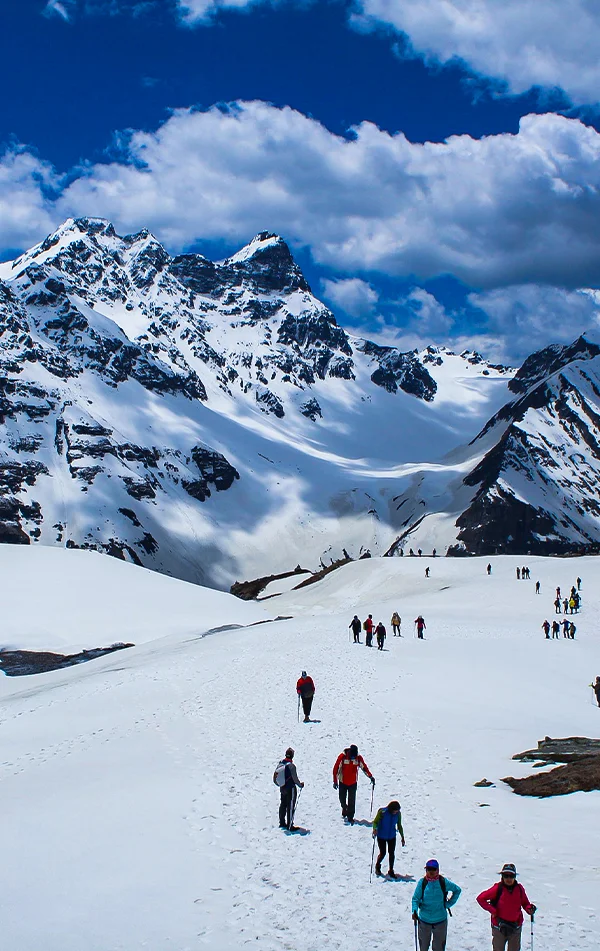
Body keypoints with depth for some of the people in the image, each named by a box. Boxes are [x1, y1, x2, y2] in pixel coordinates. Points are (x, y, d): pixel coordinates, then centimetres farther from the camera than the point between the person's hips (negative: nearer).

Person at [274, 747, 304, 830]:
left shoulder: (280, 764, 0)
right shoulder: (291, 766, -22)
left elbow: (275, 776, 9)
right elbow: (295, 778, -17)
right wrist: (300, 785, 1)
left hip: (282, 789, 7)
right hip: (290, 789, -7)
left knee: (283, 805, 18)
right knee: (290, 807, -1)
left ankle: (282, 823, 28)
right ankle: (290, 826, 1)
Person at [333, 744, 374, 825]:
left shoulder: (358, 758, -11)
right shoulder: (342, 757, -17)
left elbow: (364, 767, 3)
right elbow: (336, 768, -11)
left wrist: (370, 776, -6)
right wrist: (335, 781, -10)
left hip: (353, 783, 0)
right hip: (342, 782, 0)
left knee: (351, 801, -4)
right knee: (342, 799, 9)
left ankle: (350, 817, 4)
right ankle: (344, 810, 39)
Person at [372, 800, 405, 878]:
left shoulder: (398, 814, -10)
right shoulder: (382, 812, -23)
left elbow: (399, 825, 5)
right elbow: (375, 822, -14)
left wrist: (402, 837, 10)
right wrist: (375, 829, -34)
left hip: (392, 837, 3)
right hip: (381, 837, -3)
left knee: (391, 853, 3)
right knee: (383, 853, 0)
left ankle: (391, 871, 19)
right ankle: (377, 866, 30)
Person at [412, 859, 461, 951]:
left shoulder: (444, 882, -7)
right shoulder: (422, 882, -7)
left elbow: (457, 890, 7)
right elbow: (416, 898, -5)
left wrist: (449, 903, 1)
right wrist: (414, 911, -22)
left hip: (440, 920, -1)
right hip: (424, 920, 1)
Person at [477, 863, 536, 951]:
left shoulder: (519, 888, -2)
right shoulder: (498, 888, -11)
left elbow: (525, 902, 11)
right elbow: (480, 898, -7)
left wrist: (529, 908, -11)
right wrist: (492, 910, -13)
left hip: (515, 926, 3)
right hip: (499, 926, -3)